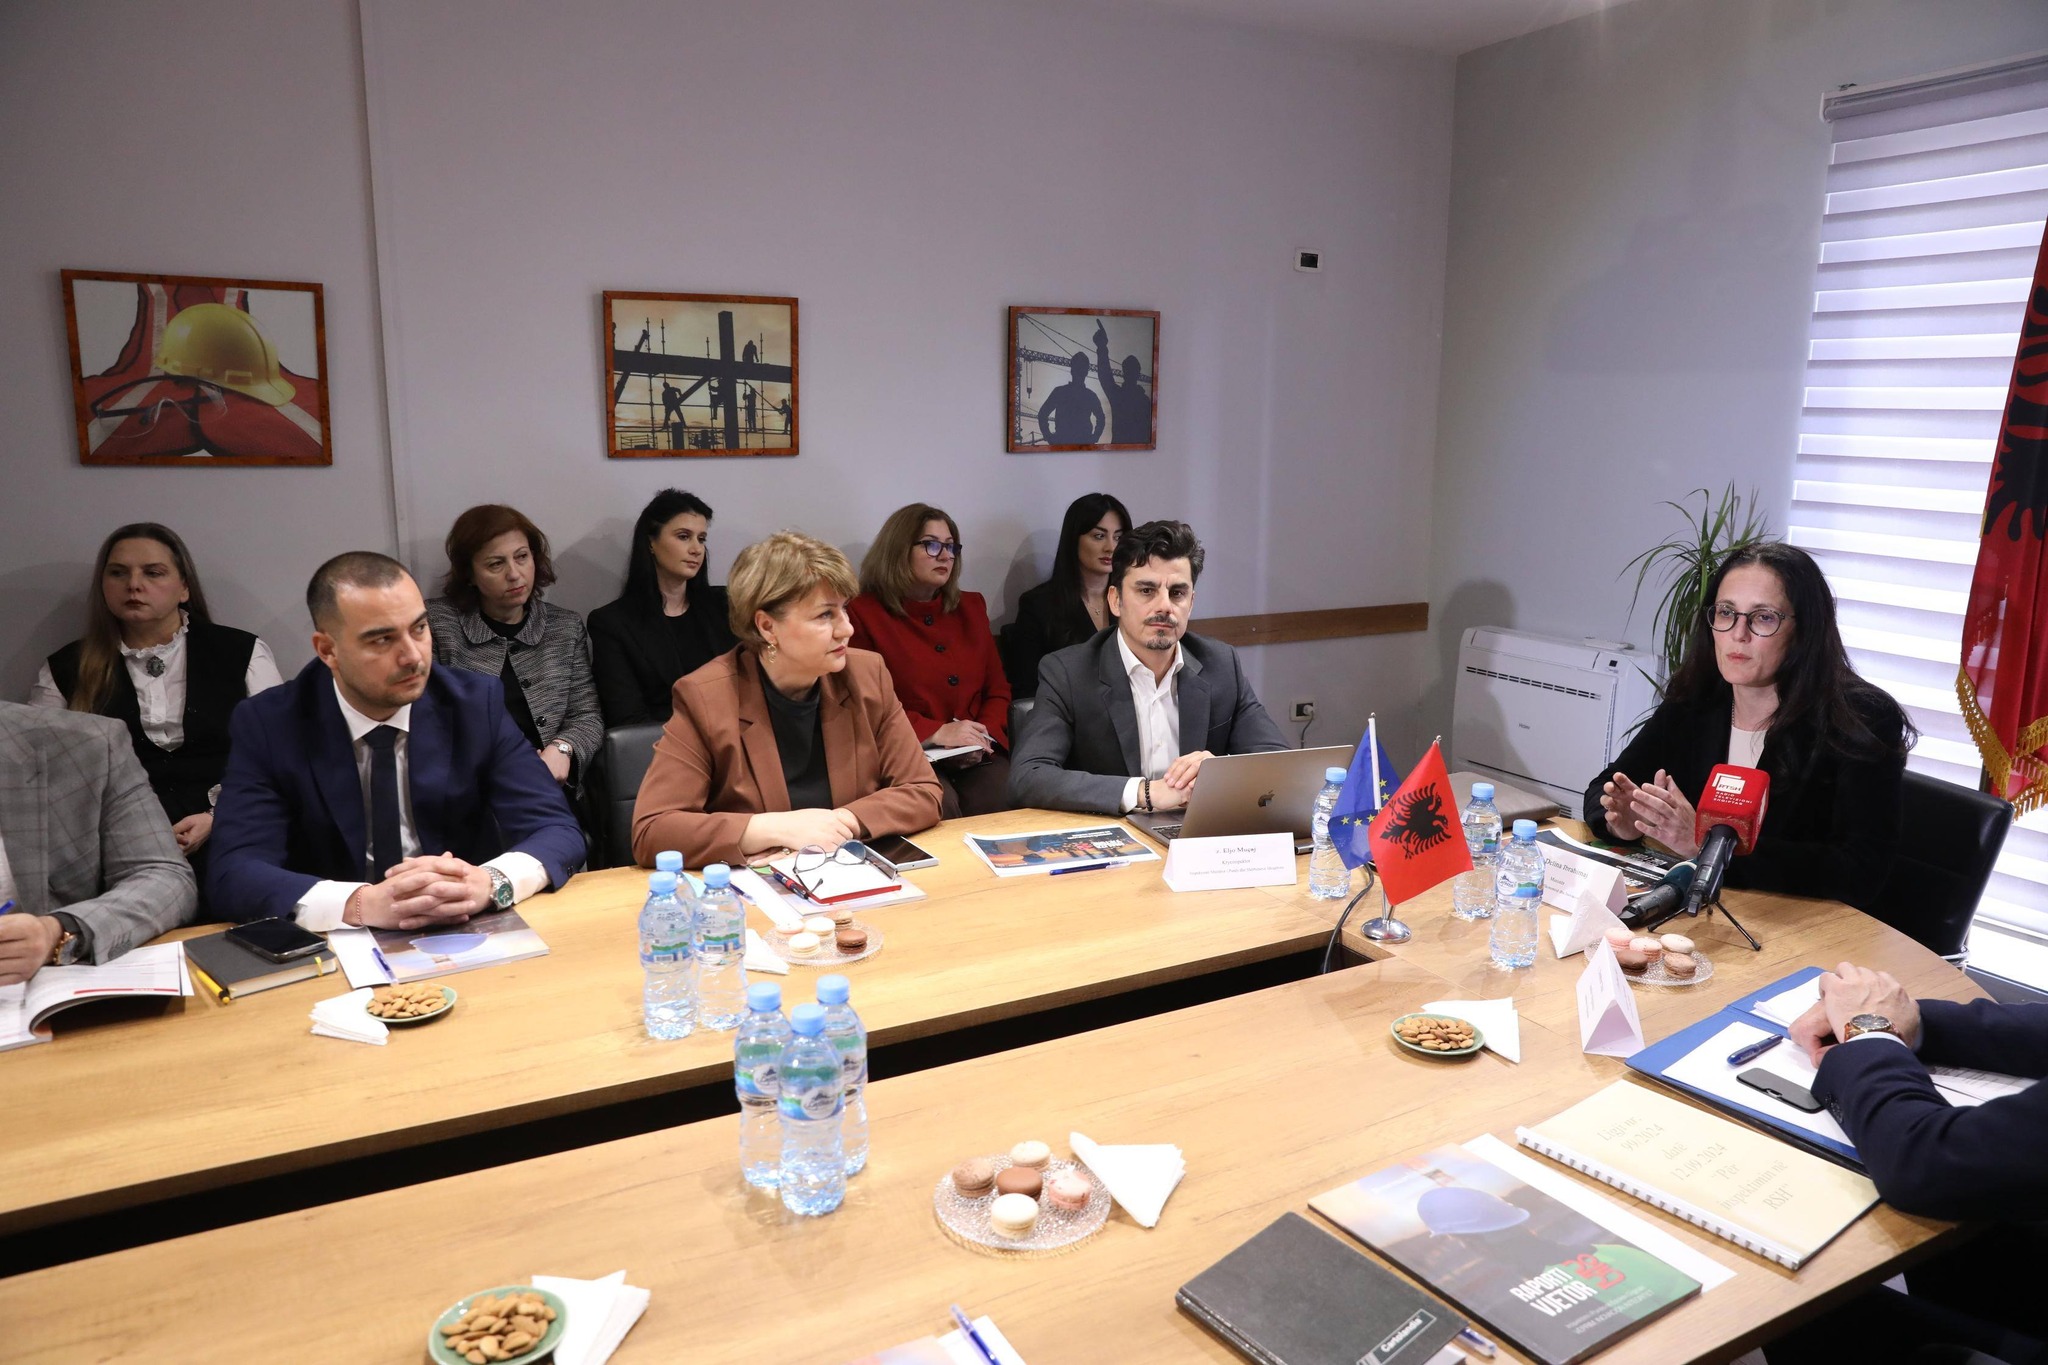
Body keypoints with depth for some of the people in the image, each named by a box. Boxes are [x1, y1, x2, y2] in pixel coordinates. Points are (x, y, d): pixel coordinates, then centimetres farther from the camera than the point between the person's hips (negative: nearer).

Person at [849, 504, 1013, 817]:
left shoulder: (971, 607, 20)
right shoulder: (863, 613, 4)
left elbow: (998, 689, 19)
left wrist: (984, 736, -3)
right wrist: (935, 733, -13)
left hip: (976, 757, 4)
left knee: (1001, 803, -28)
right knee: (941, 811, -35)